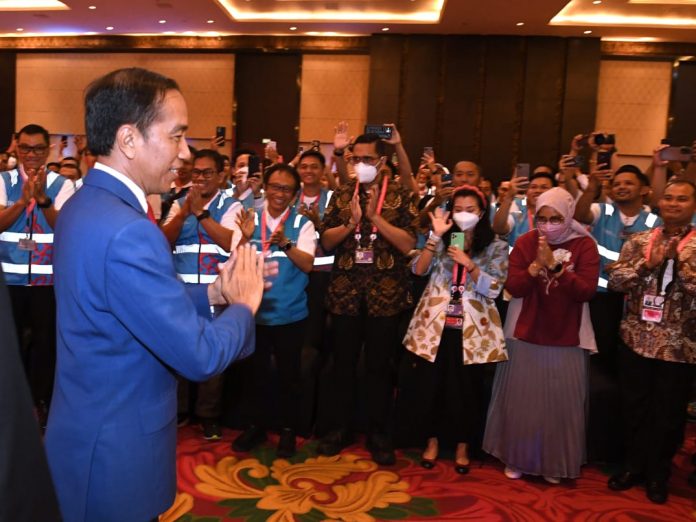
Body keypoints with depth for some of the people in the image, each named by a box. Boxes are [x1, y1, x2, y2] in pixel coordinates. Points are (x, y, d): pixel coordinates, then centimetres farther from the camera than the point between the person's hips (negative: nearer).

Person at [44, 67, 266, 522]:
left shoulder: (85, 204, 2)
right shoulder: (126, 232, -29)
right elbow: (200, 355, -27)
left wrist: (212, 293, 1)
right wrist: (244, 306, -9)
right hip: (115, 450, -9)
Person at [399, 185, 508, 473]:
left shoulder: (496, 247, 1)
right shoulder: (443, 240, 8)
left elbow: (493, 289, -9)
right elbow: (418, 269, -6)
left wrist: (468, 264, -20)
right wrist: (435, 236, -13)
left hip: (472, 328, -2)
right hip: (435, 324, 2)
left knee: (467, 389, 7)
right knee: (431, 384, 8)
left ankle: (463, 446, 26)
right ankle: (433, 441, 27)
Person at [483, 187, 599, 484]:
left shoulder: (584, 245, -5)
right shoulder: (525, 242, -1)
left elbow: (586, 291, -15)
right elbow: (513, 287, -8)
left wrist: (554, 265, -23)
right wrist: (536, 265, -22)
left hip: (566, 339, -1)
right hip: (526, 335, 1)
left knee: (560, 403, 8)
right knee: (521, 400, 8)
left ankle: (554, 462, 26)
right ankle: (517, 457, 26)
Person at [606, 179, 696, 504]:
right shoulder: (639, 241, 4)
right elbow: (614, 280, -4)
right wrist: (649, 263, -15)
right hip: (636, 340, 2)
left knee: (668, 414, 10)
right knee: (634, 408, 13)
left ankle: (658, 473, 30)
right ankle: (634, 465, 32)